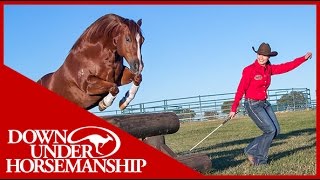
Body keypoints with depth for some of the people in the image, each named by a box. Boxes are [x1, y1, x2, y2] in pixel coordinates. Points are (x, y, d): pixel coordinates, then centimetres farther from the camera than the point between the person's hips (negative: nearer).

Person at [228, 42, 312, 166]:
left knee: (276, 130, 5)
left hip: (264, 103, 8)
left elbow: (286, 67, 10)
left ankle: (251, 151, 14)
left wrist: (304, 58, 7)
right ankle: (259, 159, 6)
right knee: (270, 130, -10)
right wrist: (233, 109, -15)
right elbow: (240, 90, -15)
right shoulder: (249, 70, -14)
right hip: (252, 104, -8)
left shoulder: (269, 69, 5)